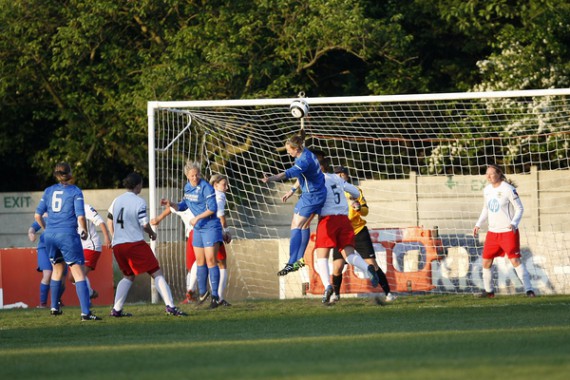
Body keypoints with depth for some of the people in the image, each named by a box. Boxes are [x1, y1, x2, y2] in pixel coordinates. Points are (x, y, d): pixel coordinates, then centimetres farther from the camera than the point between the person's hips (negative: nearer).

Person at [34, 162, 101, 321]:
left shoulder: (49, 191, 9)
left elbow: (37, 215, 9)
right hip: (68, 235, -5)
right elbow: (80, 217, -11)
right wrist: (84, 232, 7)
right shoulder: (75, 191, -4)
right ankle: (85, 312, -16)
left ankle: (54, 307, 31)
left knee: (57, 268, 25)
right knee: (78, 273, -6)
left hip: (50, 235, 5)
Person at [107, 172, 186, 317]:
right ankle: (170, 306, -11)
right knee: (157, 274, -2)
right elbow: (144, 224, -9)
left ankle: (116, 310, 13)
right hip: (135, 243, -6)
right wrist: (152, 233, 11)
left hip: (117, 245, 6)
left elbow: (109, 222, 17)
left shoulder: (116, 201, 11)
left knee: (128, 276, 23)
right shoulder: (139, 202, -8)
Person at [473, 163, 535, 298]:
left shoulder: (508, 189, -13)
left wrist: (514, 223, -24)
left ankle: (528, 289, -13)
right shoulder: (487, 190, 8)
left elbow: (520, 208, -10)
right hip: (492, 232, 7)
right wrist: (478, 224, 13)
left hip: (508, 232, -7)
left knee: (515, 260, -15)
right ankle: (488, 290, 24)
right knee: (486, 261, 8)